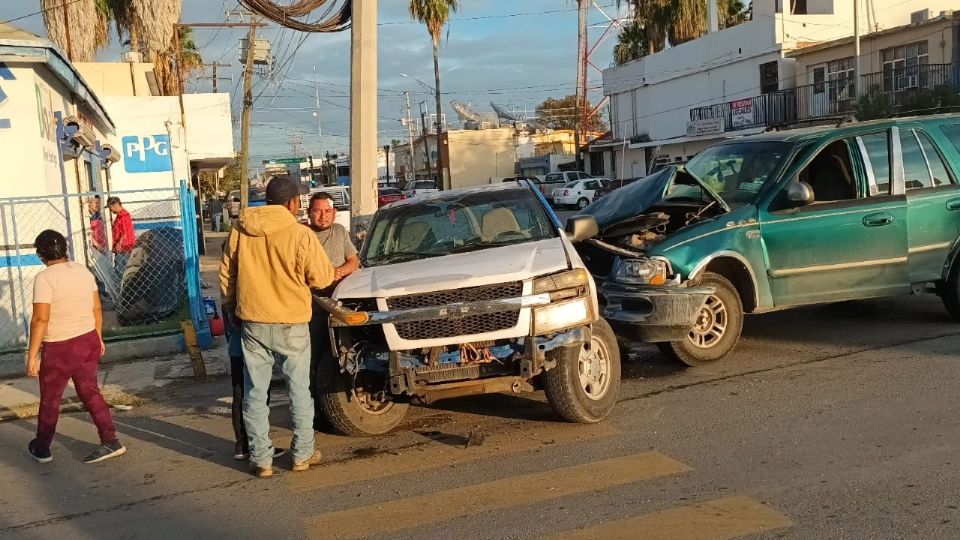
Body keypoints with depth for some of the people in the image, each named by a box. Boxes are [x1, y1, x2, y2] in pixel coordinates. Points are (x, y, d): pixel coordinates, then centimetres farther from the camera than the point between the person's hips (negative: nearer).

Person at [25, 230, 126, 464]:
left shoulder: (45, 278, -17)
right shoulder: (83, 271, 3)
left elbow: (41, 319, -22)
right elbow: (97, 309, 8)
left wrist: (32, 354, -16)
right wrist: (98, 338, 19)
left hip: (59, 348, -6)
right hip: (88, 341, 6)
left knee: (50, 399, 12)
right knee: (90, 391, 14)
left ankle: (42, 449, 28)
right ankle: (110, 441, 11)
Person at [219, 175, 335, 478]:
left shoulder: (239, 231, 0)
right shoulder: (300, 235, -13)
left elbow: (226, 275, 7)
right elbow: (321, 278, -7)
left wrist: (231, 310, 20)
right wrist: (339, 271, 15)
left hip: (252, 324, 3)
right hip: (290, 325, -2)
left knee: (255, 393, 10)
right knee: (299, 390, 12)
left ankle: (261, 459, 14)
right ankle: (303, 454, 21)